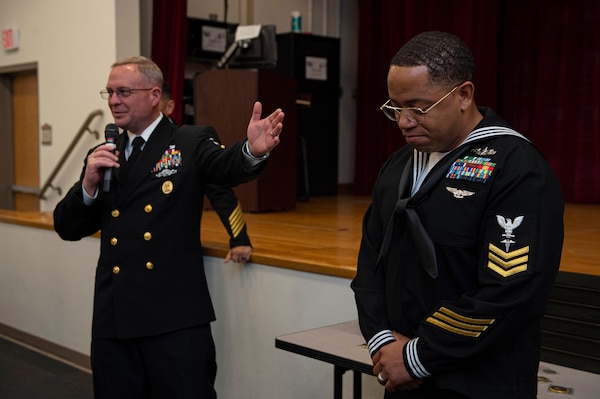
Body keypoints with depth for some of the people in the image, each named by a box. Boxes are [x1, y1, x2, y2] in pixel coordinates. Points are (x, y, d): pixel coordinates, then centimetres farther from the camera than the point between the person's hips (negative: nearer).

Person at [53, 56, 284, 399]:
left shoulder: (192, 143, 2)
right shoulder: (101, 157, 14)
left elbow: (227, 166, -19)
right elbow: (67, 228, 12)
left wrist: (253, 150, -42)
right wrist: (89, 185, -7)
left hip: (177, 319, -4)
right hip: (113, 322, 5)